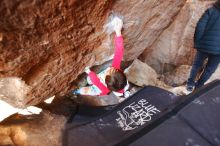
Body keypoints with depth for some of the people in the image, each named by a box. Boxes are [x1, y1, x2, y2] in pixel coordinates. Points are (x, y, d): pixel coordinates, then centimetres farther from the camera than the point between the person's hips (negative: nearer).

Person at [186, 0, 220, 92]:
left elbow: (200, 26, -10)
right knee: (209, 69, 15)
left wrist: (197, 42, -3)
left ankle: (190, 84, 19)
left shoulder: (211, 10, 1)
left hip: (205, 45, 0)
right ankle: (198, 87, 21)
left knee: (197, 65, 18)